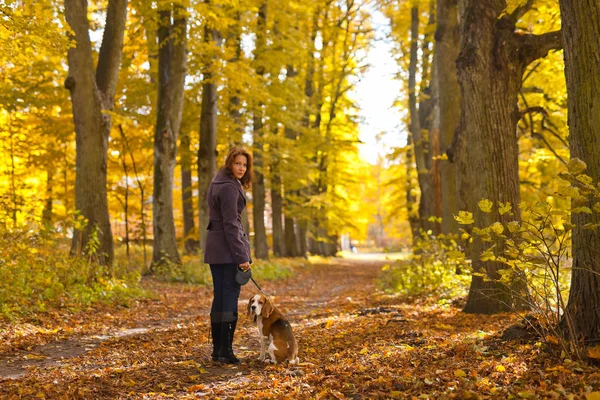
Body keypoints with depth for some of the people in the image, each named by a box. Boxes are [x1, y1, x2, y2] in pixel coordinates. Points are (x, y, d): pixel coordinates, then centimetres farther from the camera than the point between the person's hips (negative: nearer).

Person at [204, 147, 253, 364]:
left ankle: (217, 348, 15)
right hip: (228, 248, -9)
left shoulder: (218, 183, 16)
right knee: (230, 297, -6)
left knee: (219, 296, 11)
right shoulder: (230, 187, -14)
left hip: (214, 247, 9)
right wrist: (242, 256, -18)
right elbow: (230, 224, -18)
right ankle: (225, 350, -6)